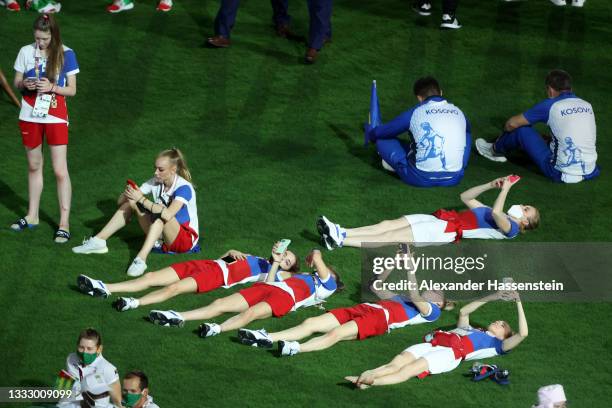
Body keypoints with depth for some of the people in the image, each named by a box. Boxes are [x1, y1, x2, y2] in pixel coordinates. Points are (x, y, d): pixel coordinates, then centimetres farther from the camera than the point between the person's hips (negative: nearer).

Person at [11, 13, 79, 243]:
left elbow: (72, 90, -4)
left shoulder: (65, 54, -7)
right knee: (34, 166, 15)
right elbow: (16, 82, 7)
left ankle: (64, 223, -4)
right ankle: (32, 216, 28)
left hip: (55, 117, -3)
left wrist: (52, 87, -21)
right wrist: (25, 84, -16)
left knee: (60, 170, -6)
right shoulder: (26, 52, -1)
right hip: (30, 116, 3)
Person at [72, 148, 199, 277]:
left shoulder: (184, 188, -19)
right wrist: (127, 193, -25)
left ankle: (141, 259, -48)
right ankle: (98, 241, -4)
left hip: (186, 239, -7)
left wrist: (142, 199, -35)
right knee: (131, 202, -3)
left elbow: (168, 215, -38)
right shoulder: (155, 183, 0)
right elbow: (120, 202, -1)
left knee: (160, 210, -35)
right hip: (161, 236, 7)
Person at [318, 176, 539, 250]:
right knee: (390, 224, -9)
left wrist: (505, 189, -11)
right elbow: (466, 197, 37)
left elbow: (496, 213, -19)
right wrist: (491, 185, 25)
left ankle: (340, 241, -28)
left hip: (451, 231, -9)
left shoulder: (510, 228, 3)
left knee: (394, 237, -19)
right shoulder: (496, 217, 31)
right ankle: (342, 233, -20)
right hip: (440, 219, 9)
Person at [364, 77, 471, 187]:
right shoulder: (459, 113, 8)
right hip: (454, 179, 4)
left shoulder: (415, 113, 0)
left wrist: (370, 133, 38)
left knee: (383, 140, 15)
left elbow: (379, 133, 15)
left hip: (422, 180, -3)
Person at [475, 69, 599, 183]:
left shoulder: (551, 106, -7)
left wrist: (507, 128, 27)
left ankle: (495, 150, 36)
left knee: (522, 129, 8)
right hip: (590, 172, 6)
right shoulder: (587, 105, 8)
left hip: (562, 174, -5)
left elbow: (512, 123, 2)